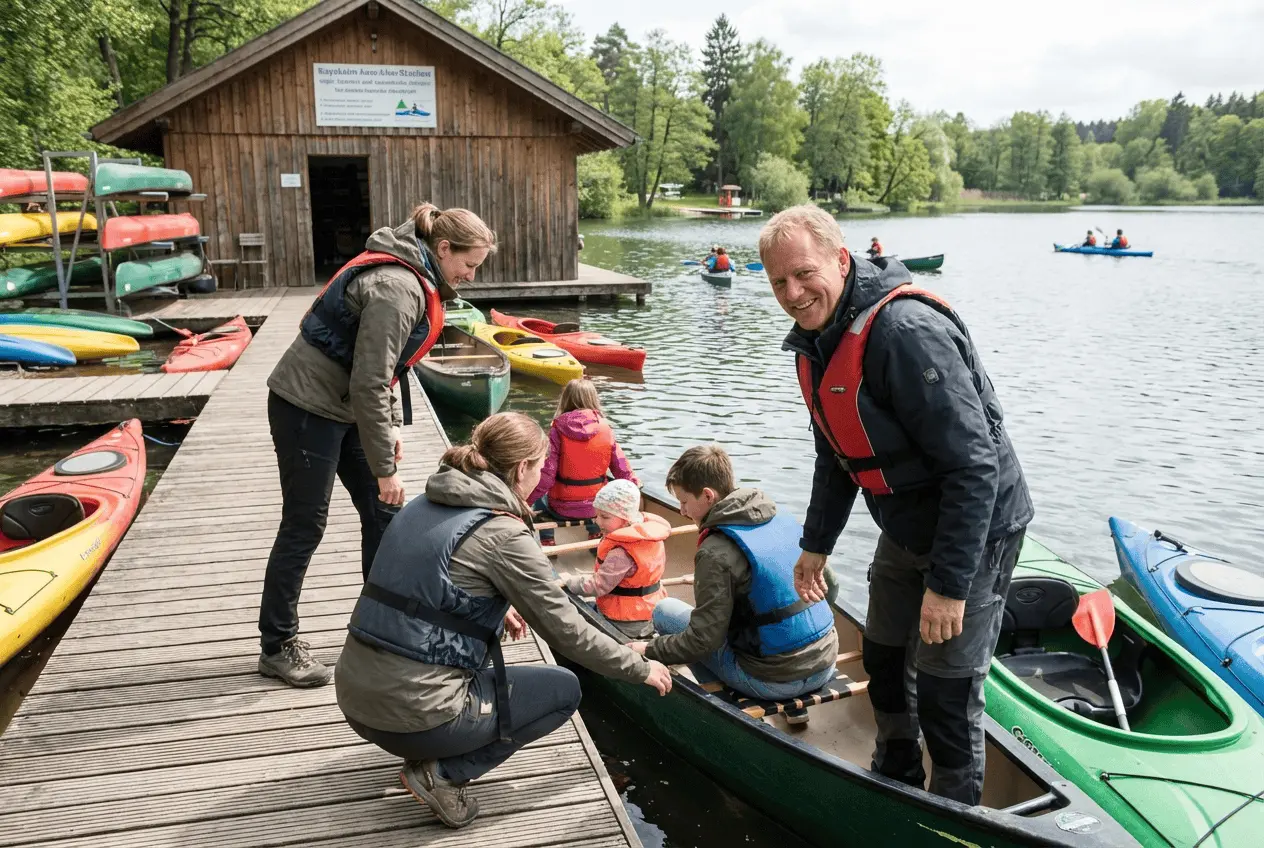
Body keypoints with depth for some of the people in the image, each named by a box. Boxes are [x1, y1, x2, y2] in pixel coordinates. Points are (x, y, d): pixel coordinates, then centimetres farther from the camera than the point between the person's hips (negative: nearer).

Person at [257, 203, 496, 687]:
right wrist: (385, 467, -21)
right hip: (307, 406, -10)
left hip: (341, 406, 10)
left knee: (382, 511, 10)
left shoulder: (412, 278, 6)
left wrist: (391, 426, 12)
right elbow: (369, 384, -27)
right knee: (304, 527, 0)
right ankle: (277, 647, 15)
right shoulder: (397, 289, -25)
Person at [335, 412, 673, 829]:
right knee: (564, 690, 12)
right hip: (411, 715, -8)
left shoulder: (422, 506, 7)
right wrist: (641, 668, 7)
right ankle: (443, 773, 1)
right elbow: (567, 631, -7)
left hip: (354, 696, 8)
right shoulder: (503, 533, -14)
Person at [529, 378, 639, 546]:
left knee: (540, 500, 31)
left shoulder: (558, 429, -15)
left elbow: (546, 473, -17)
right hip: (596, 505, 2)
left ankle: (547, 541, 27)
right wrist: (634, 483, 17)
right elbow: (621, 467, -3)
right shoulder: (605, 428, -8)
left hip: (562, 509, -2)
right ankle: (596, 534, 33)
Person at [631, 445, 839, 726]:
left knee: (665, 610, 7)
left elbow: (702, 641, -18)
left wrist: (649, 650, -3)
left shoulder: (717, 553, -18)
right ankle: (793, 703, 20)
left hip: (774, 681, -7)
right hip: (825, 666, 7)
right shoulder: (785, 521, 3)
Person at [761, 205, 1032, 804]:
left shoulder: (906, 332, -30)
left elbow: (973, 464, -30)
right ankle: (895, 785, 43)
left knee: (945, 693, 1)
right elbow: (837, 455, 15)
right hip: (905, 527, 9)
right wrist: (816, 544, 18)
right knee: (884, 663, 20)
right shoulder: (816, 340, 1)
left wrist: (949, 584, -28)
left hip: (974, 531, -9)